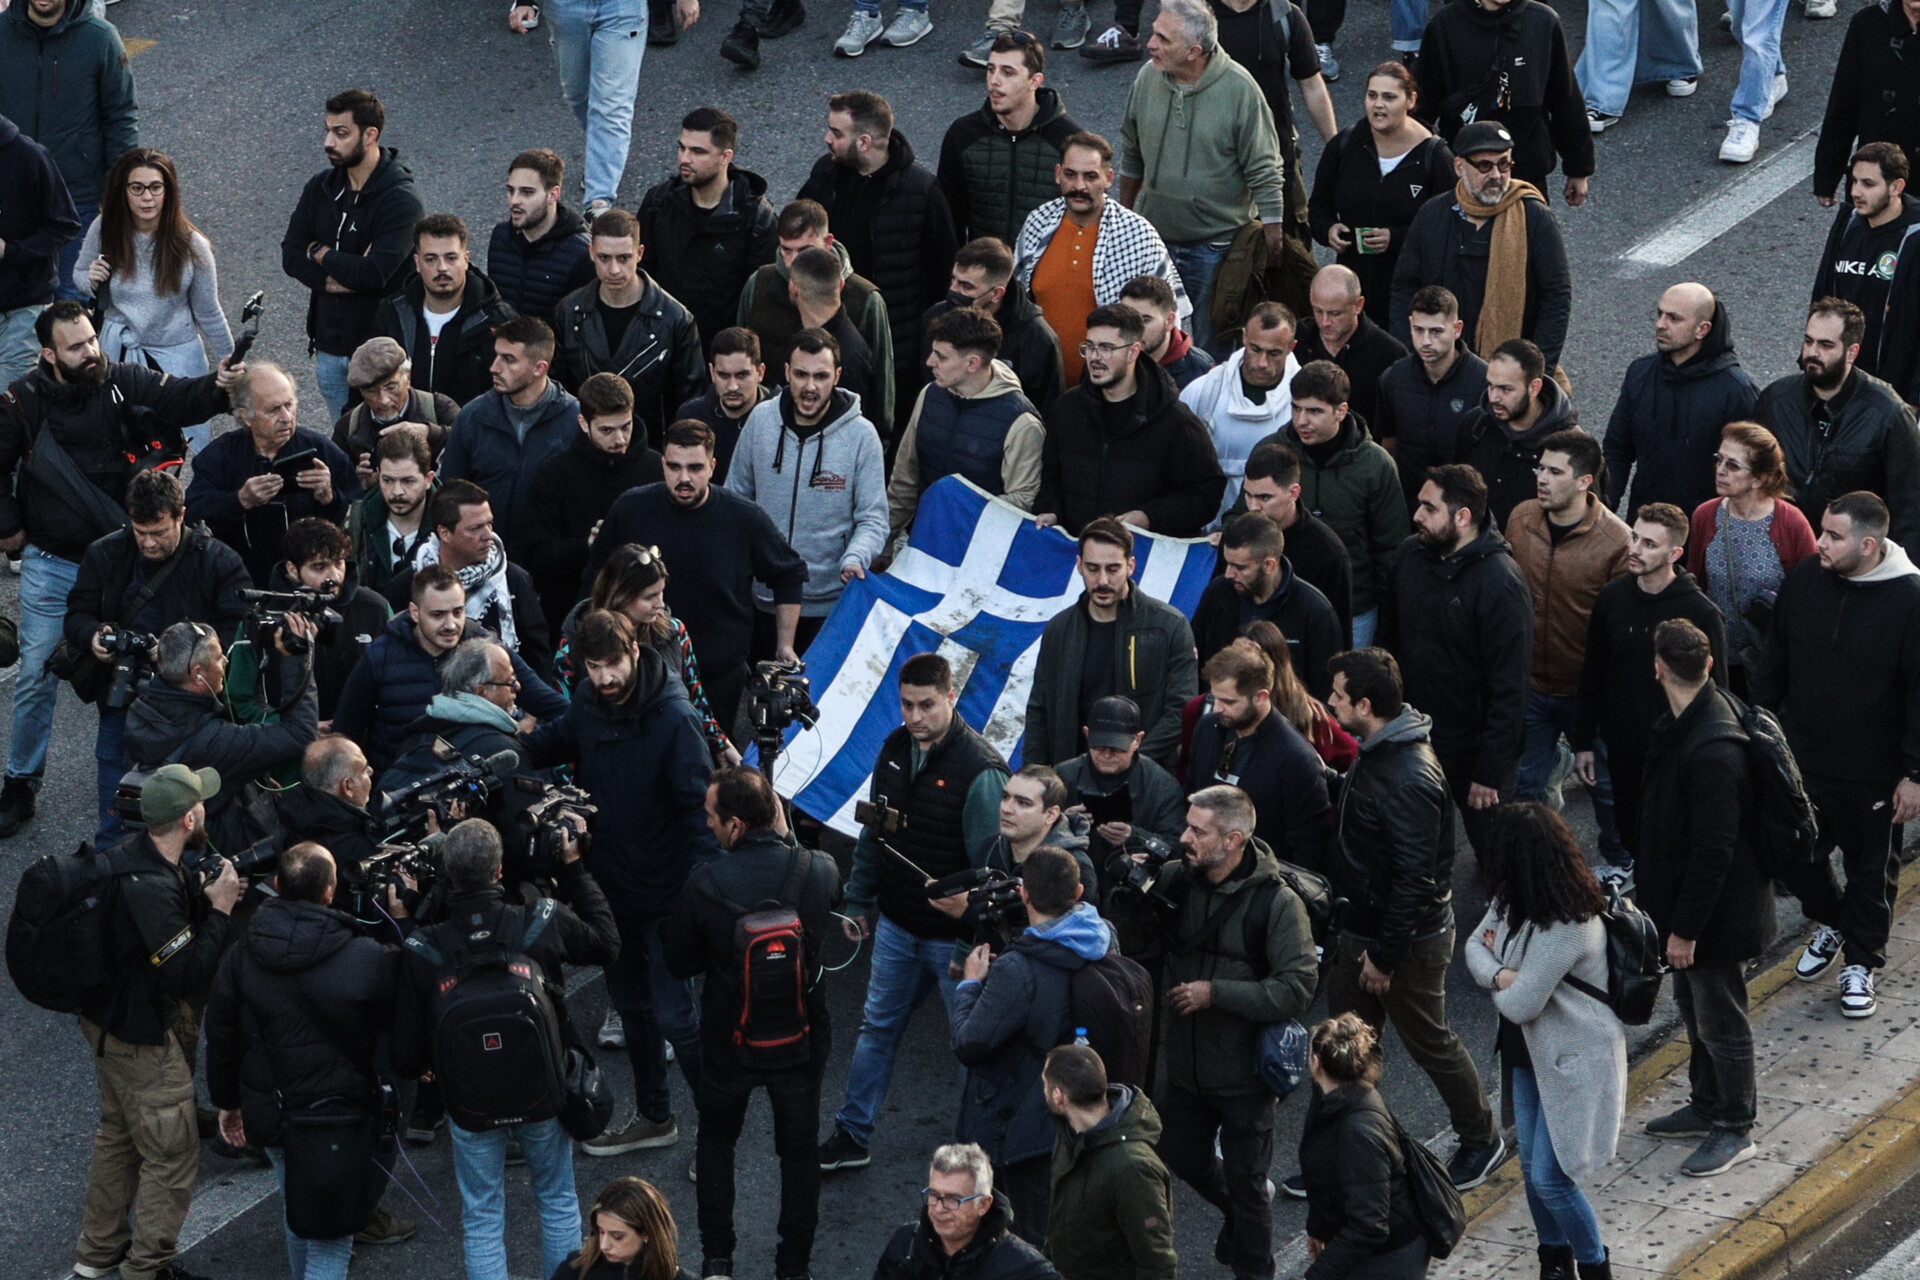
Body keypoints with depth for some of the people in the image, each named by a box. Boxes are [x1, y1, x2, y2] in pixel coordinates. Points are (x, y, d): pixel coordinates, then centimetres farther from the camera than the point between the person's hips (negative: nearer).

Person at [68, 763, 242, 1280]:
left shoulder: (130, 855, -2)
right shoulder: (152, 887, -33)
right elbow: (190, 976, -30)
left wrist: (202, 896, -2)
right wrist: (218, 909, -23)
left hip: (108, 1020, 10)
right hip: (143, 1038, -10)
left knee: (118, 1134, 26)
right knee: (171, 1154, 3)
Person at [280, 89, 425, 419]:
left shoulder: (401, 200, -16)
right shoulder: (320, 188, 5)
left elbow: (373, 274, -26)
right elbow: (290, 256, 0)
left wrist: (319, 253, -9)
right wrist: (348, 276, -16)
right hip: (329, 346, 6)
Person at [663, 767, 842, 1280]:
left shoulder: (706, 885, -24)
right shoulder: (820, 871, -18)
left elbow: (681, 963, -11)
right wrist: (784, 836, 4)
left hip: (729, 1043, -1)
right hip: (801, 1041, 1)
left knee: (716, 1141, 24)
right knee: (799, 1150, 19)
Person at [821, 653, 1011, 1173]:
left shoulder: (979, 769, -22)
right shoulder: (895, 748, 1)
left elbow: (990, 866, -21)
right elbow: (873, 832, 13)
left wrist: (973, 948, -21)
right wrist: (859, 902, 16)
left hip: (954, 936, -7)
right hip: (897, 926, 7)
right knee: (877, 1027, 18)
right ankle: (852, 1137, 31)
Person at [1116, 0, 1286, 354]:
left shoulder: (1239, 89, -16)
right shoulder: (1148, 78, -3)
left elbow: (1265, 172, -10)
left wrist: (1272, 235, -9)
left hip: (1216, 244, -4)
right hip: (1153, 238, 4)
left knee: (1210, 345, 5)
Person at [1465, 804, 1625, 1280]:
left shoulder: (1565, 928, -32)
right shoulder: (1512, 902, -4)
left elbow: (1520, 1005, -29)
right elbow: (1475, 946, 5)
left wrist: (1498, 987, -6)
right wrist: (1499, 974, -17)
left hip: (1574, 1062, -9)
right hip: (1529, 1052, 9)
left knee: (1549, 1177, -4)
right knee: (1532, 1167, 15)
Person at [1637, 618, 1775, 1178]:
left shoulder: (1712, 752, -33)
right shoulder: (1685, 725, -1)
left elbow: (1714, 853, -28)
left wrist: (1686, 927, -21)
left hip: (1719, 911, -10)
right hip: (1689, 899, 10)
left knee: (1720, 1020, 7)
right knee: (1693, 1005, 24)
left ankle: (1735, 1129, 23)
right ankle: (1707, 1105, 42)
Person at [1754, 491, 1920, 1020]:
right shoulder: (1805, 577, -6)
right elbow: (1775, 659, 8)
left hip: (1871, 775, -4)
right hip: (1800, 759, 4)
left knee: (1870, 869, 13)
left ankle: (1860, 962, 31)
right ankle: (1829, 923, 42)